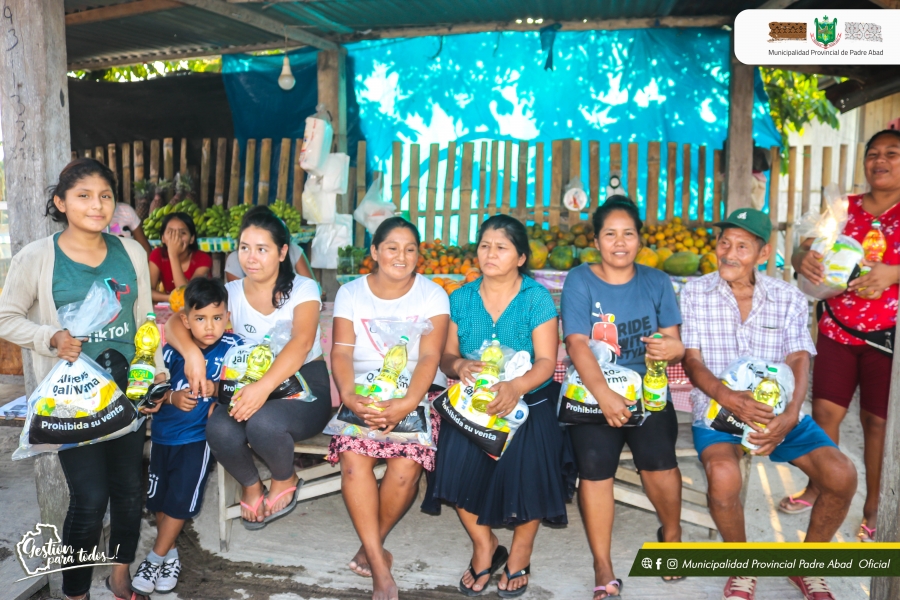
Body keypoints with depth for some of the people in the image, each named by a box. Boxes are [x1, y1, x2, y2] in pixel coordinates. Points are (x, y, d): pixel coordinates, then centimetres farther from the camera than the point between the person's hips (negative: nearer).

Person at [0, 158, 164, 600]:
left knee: (128, 489, 13)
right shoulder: (36, 258, -8)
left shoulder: (131, 253, 2)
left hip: (128, 389, 4)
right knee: (89, 499, -4)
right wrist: (51, 338, -17)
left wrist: (157, 372, 7)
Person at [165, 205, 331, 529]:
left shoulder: (302, 289, -6)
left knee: (262, 421, -34)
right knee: (220, 431, -29)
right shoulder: (231, 292, 4)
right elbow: (175, 323, -3)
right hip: (249, 385, 3)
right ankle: (250, 485, 5)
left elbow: (301, 343, -24)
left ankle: (285, 480, 1)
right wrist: (191, 352, -28)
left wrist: (265, 386, -41)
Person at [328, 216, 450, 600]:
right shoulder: (350, 293, 6)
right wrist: (349, 396, -22)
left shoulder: (432, 294, 1)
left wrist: (407, 404, -26)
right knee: (354, 457, -26)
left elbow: (429, 358, -9)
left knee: (406, 466, -25)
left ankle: (370, 548, 4)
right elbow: (341, 353, -3)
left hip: (417, 394, -1)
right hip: (364, 393, 1)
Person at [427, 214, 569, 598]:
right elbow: (446, 355, 6)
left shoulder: (536, 297, -4)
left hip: (529, 398, -2)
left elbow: (546, 361, -11)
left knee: (525, 463, -22)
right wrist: (459, 366, -18)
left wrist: (516, 387, -30)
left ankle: (520, 554, 12)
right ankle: (484, 546, 11)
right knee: (457, 458, -20)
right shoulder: (461, 298, 5)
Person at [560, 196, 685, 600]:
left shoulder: (656, 282, 5)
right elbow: (577, 344, -14)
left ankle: (671, 533, 13)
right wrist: (603, 395, -29)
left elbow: (674, 343, 3)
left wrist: (674, 349, -23)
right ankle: (602, 567, -3)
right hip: (593, 390, -1)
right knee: (594, 460, -21)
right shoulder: (579, 281, -3)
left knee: (657, 454, -19)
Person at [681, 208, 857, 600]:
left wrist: (790, 415, -23)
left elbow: (799, 361, -4)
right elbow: (692, 362, -7)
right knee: (724, 476, -31)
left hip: (778, 411, 3)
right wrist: (728, 398, -27)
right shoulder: (694, 295, -2)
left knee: (842, 476, -16)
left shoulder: (789, 298, 4)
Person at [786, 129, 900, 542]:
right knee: (824, 411, 5)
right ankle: (816, 489, 23)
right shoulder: (843, 208, 5)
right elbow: (804, 249, -1)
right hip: (838, 331, 3)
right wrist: (803, 259, -24)